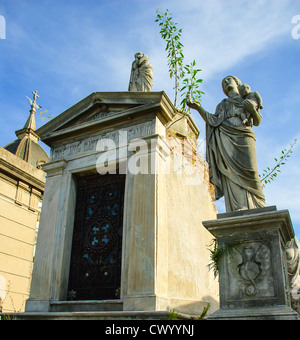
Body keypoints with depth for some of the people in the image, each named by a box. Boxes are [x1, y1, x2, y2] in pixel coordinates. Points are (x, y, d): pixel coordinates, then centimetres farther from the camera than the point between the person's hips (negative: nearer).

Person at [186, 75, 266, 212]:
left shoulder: (249, 99, 28)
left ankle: (256, 210, -20)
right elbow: (215, 121, 10)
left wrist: (252, 110, -4)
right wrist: (198, 108, 3)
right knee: (232, 173, -19)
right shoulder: (222, 104, 30)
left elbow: (257, 121, 17)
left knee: (249, 171, -19)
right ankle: (239, 209, -29)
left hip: (244, 136, 0)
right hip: (226, 137, 1)